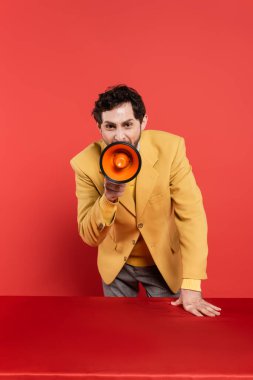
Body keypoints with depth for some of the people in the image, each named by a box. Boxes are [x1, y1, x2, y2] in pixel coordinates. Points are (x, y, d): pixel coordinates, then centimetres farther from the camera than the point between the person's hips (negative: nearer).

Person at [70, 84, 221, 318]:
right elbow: (89, 237, -18)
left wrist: (191, 286, -29)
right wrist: (108, 199, -38)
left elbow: (191, 215, -23)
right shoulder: (86, 163, -20)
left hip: (165, 261, 0)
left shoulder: (170, 148, -23)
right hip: (116, 263, 1)